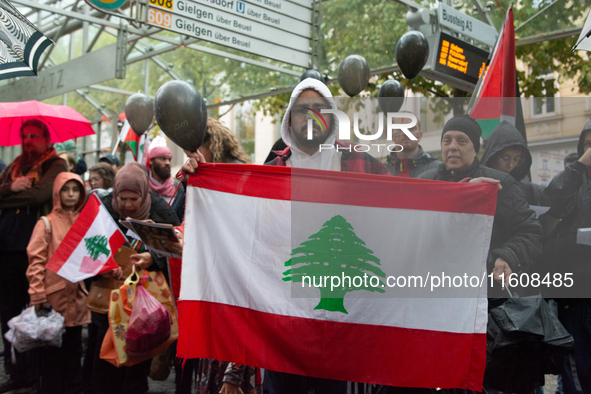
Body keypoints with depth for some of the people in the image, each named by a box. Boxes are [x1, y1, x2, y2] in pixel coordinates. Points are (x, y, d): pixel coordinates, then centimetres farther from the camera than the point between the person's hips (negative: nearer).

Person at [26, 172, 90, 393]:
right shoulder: (47, 223, -3)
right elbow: (36, 261, -9)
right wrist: (37, 297, -15)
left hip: (76, 298, 4)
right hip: (53, 300, -4)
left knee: (73, 353, 11)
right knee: (52, 356, 2)